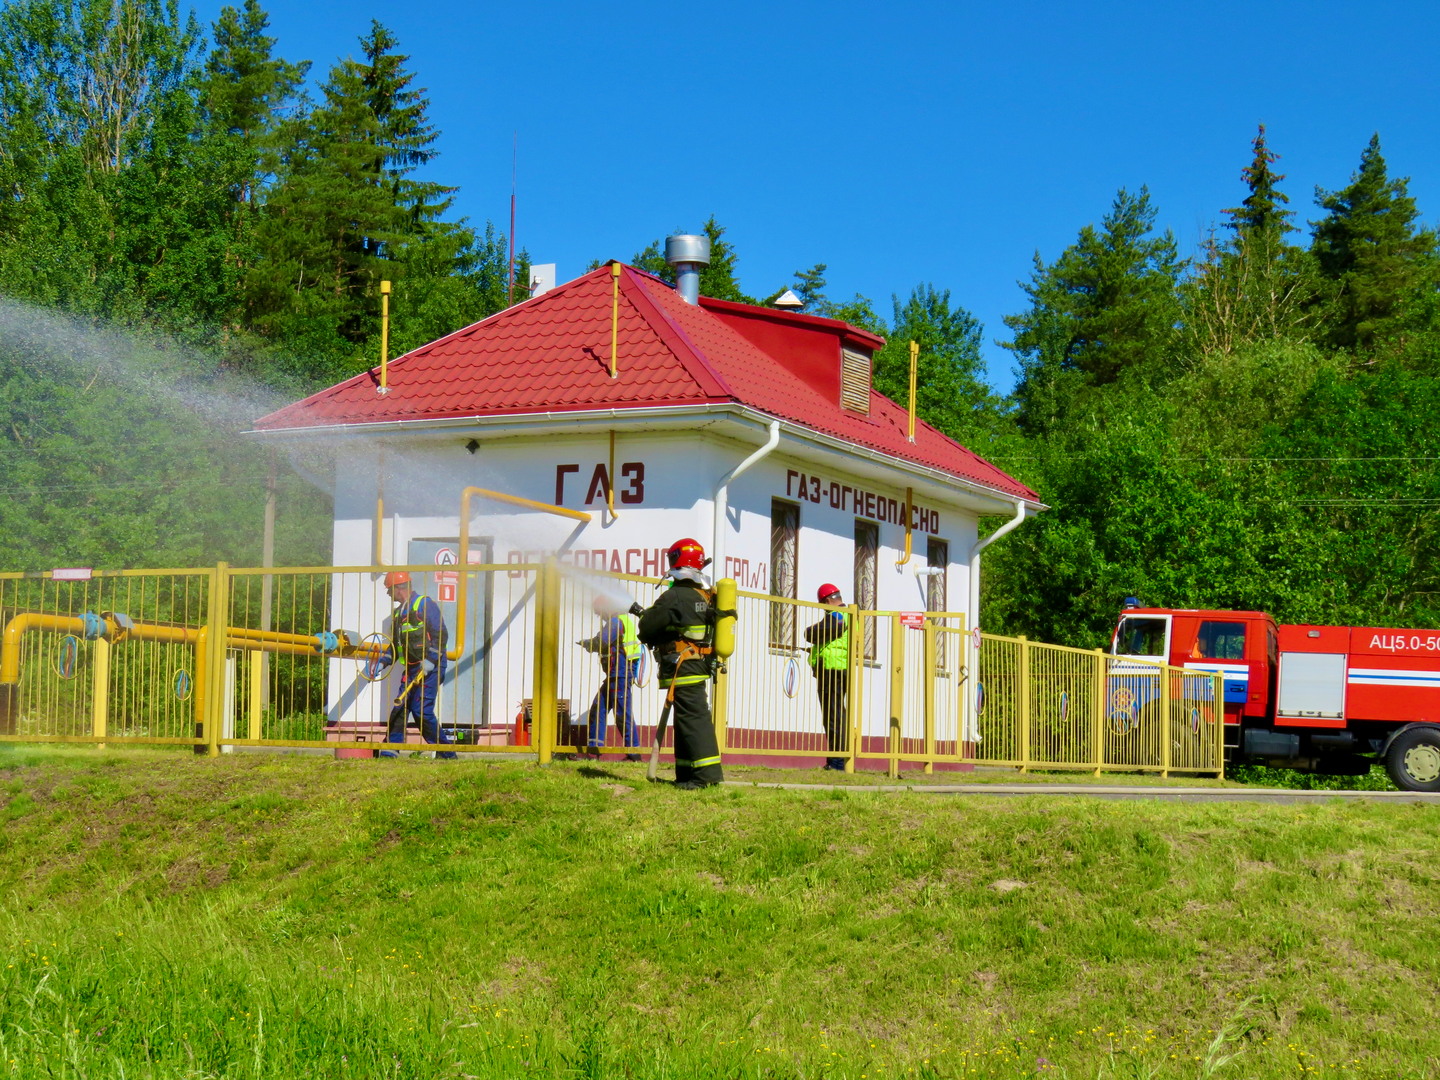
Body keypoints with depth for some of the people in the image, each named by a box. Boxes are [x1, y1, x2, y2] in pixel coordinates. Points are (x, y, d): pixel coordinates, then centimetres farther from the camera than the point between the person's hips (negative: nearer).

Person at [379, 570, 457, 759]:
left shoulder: (425, 604, -7)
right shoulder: (399, 611, 20)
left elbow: (441, 635, -14)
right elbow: (396, 644, 28)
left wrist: (429, 661, -21)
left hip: (430, 667, -9)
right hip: (412, 668, 9)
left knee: (421, 710, -13)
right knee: (400, 707, 3)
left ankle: (446, 751, -5)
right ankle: (390, 749, 5)